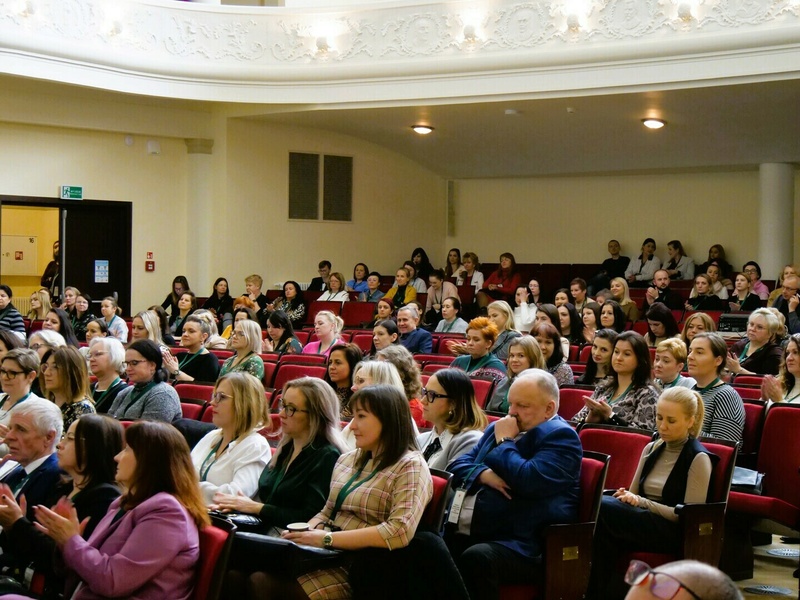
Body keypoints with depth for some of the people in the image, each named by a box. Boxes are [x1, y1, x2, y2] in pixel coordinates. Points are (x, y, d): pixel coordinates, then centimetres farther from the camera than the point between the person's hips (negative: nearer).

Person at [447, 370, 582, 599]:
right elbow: (458, 465, 17)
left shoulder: (560, 436, -4)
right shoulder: (499, 428, 22)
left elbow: (529, 481, -19)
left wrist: (504, 442, -5)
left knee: (476, 558, -36)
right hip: (464, 532, 7)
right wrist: (483, 474, -4)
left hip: (520, 545, -7)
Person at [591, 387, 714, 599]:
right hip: (643, 522, 6)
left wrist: (641, 502, -18)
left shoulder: (698, 459, -4)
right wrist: (625, 496, -8)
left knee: (602, 508, -29)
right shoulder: (651, 449, 15)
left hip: (674, 533, -6)